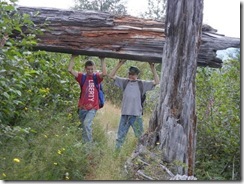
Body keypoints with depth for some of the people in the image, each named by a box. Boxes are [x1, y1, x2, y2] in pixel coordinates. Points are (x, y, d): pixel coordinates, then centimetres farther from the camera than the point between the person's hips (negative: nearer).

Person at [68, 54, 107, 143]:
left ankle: (89, 143, -14)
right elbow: (70, 70, -6)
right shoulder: (82, 76, 3)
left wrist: (102, 60, -18)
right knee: (83, 126, 12)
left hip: (93, 107, -3)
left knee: (87, 123, -22)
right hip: (82, 107, 3)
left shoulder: (97, 76, 0)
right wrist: (73, 58, -7)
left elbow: (104, 73, -20)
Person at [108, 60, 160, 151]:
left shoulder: (142, 84, 4)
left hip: (137, 115, -1)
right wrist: (120, 64, -3)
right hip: (125, 115, 1)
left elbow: (156, 82, -2)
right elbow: (111, 75, 4)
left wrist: (152, 68, -8)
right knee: (120, 136, 9)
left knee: (140, 137, 5)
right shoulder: (125, 82, 7)